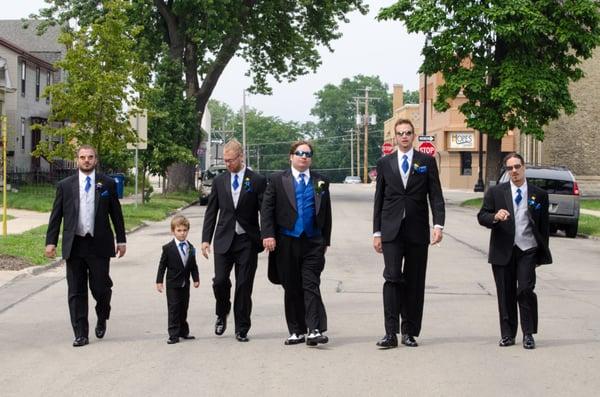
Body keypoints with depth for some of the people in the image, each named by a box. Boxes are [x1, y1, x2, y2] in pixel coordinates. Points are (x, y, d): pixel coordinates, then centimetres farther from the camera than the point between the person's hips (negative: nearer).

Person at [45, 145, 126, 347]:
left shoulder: (107, 184, 5)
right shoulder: (65, 185, 7)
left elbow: (116, 214, 9)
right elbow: (56, 216, 7)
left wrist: (121, 240, 6)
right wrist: (50, 241, 0)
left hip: (99, 246, -1)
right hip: (74, 246, 1)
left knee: (101, 288, -2)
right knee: (76, 292, 3)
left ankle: (102, 320, 29)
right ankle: (81, 334, 10)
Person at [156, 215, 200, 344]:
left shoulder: (190, 248, 4)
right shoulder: (168, 248, -8)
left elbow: (193, 265, 10)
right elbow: (162, 265, -5)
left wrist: (196, 279, 2)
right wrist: (159, 281, -8)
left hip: (185, 284, 4)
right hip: (172, 285, -4)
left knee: (184, 308, 12)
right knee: (173, 309, -5)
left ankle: (183, 331, 24)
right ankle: (174, 334, -4)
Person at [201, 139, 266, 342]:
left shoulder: (257, 181, -1)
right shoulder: (219, 181, 9)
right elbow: (211, 212, 11)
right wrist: (206, 239, 4)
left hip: (247, 241, -2)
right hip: (224, 240, 2)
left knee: (244, 286, 0)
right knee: (220, 281, -6)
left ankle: (242, 330, 10)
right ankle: (222, 315, 23)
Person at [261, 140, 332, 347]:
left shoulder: (320, 182, 10)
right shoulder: (278, 180, 5)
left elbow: (326, 213, 13)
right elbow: (267, 209, 1)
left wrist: (326, 240, 10)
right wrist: (268, 235, -10)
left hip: (313, 242, 0)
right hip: (286, 242, 0)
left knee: (311, 285, -8)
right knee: (291, 288, 6)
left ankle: (315, 330, -11)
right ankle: (296, 331, 14)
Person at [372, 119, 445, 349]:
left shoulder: (427, 162, 7)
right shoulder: (384, 163, 10)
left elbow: (436, 196, 1)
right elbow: (379, 199, 11)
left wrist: (438, 225, -12)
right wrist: (376, 232, 7)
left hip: (417, 231, 0)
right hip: (391, 230, 0)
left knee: (414, 283, 4)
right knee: (392, 278, -11)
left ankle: (409, 332, 12)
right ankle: (391, 333, -11)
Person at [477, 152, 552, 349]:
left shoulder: (539, 194, 5)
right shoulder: (495, 192, 5)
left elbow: (544, 225, 8)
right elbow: (481, 216, 2)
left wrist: (543, 252, 6)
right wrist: (495, 217, -20)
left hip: (528, 251, -1)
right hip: (503, 251, 1)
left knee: (526, 290, -11)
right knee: (506, 294, 6)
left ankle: (528, 334, 1)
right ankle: (508, 334, 15)